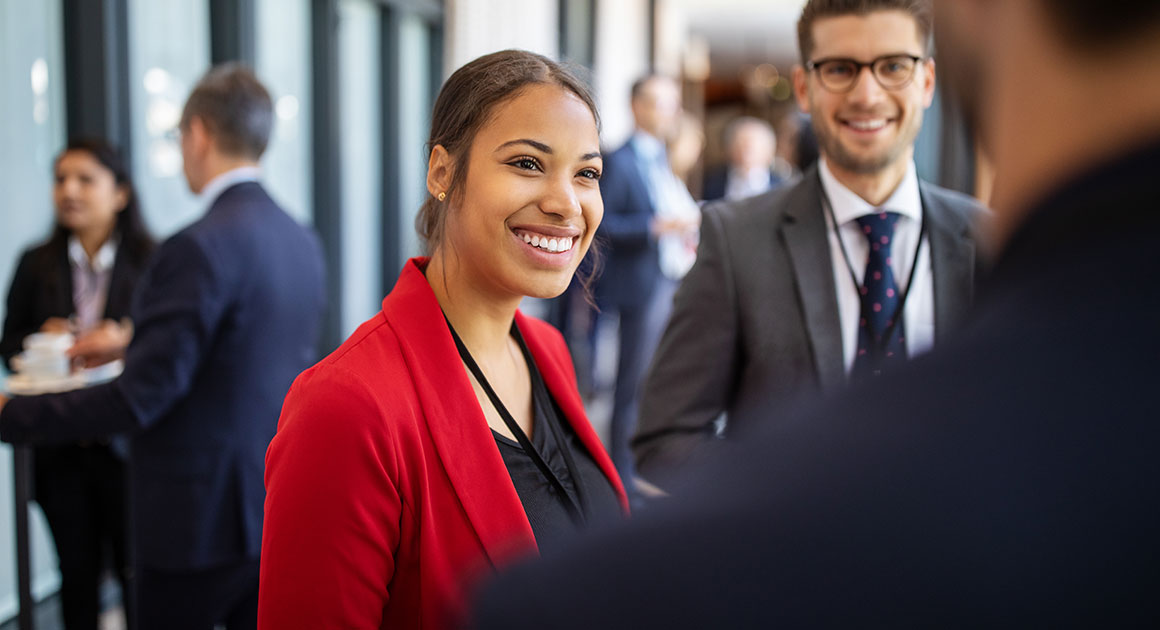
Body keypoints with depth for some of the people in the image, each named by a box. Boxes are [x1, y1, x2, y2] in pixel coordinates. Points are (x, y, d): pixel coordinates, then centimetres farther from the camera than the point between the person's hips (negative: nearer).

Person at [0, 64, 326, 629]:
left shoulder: (199, 248, -21)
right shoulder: (303, 243, 5)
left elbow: (141, 397, -21)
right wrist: (136, 344, 25)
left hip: (200, 518, -7)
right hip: (280, 509, 7)